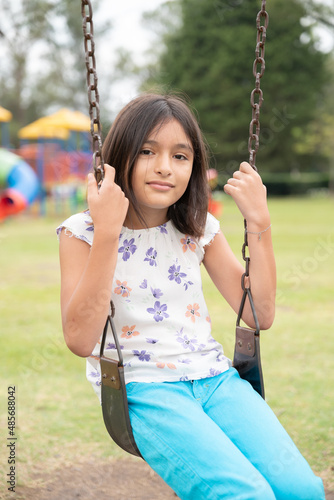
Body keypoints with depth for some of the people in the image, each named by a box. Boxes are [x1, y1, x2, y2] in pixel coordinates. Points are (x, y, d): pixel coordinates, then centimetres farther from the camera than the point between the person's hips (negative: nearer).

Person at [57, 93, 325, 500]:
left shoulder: (201, 229, 10)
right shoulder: (82, 233, -2)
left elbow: (261, 315, 9)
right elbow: (80, 341, -15)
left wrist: (259, 222, 1)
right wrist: (106, 233, -21)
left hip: (213, 377, 4)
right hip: (140, 387, -4)